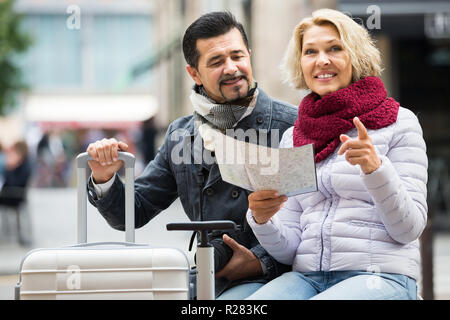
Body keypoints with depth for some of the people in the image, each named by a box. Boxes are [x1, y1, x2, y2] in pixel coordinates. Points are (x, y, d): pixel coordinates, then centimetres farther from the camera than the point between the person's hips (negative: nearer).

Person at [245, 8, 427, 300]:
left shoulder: (398, 123, 5)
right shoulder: (292, 138, 18)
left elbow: (409, 229, -4)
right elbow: (288, 250, 12)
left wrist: (376, 169, -19)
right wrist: (262, 219, -10)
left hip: (380, 275, -4)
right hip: (307, 276, 4)